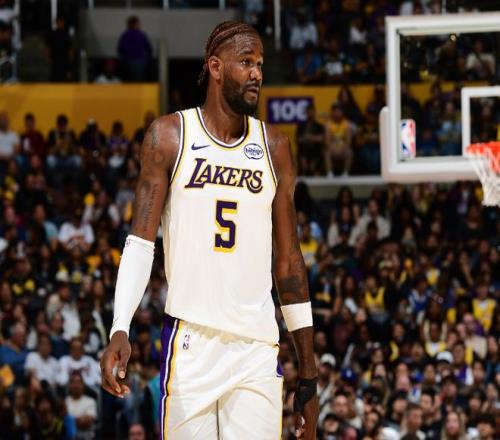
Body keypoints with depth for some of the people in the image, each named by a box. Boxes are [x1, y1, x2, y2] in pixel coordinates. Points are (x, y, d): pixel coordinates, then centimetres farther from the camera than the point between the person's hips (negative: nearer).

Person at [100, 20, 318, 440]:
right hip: (191, 339, -2)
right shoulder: (169, 136, 2)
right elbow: (140, 241, -2)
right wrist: (120, 330, -17)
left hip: (258, 346, 3)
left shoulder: (274, 147, 11)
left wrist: (308, 371, 11)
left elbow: (288, 259, 13)